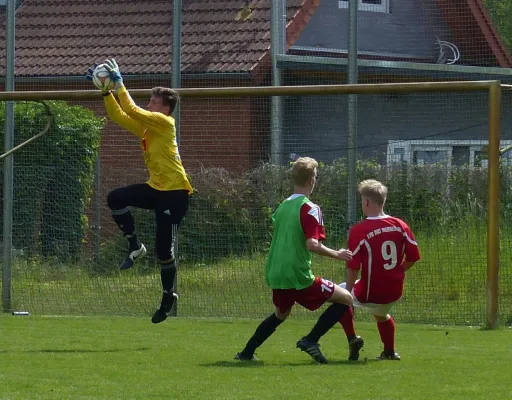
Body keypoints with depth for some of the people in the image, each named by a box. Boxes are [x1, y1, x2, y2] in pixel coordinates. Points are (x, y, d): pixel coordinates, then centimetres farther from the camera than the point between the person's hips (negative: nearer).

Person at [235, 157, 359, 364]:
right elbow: (312, 244, -22)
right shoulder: (310, 209, -12)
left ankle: (247, 353, 32)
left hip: (275, 275, 8)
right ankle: (310, 340, -9)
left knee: (280, 313, 33)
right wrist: (337, 254, -9)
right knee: (345, 299, 0)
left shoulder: (283, 206, 12)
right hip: (298, 276, -8)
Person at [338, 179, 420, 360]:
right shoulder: (400, 225, -4)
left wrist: (348, 291, -5)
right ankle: (389, 351, 42)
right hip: (395, 291, 5)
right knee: (381, 314, 37)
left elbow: (353, 267, -17)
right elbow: (414, 256, 0)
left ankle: (352, 339, 16)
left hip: (370, 293, -5)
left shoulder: (358, 230, -18)